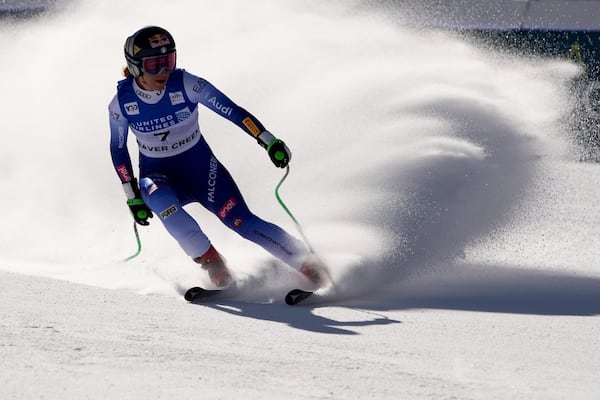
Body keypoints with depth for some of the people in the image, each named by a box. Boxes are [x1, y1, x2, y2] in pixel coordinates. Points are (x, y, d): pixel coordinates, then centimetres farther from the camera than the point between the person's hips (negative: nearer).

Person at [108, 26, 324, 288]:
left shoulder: (185, 84, -19)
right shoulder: (122, 103, -14)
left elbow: (232, 111, -16)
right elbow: (118, 149, 1)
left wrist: (270, 142, -22)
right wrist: (132, 196, 0)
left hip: (201, 168, 0)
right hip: (159, 176, 0)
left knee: (241, 221, -18)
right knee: (158, 198, -35)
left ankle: (309, 264, -11)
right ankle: (211, 262, -21)